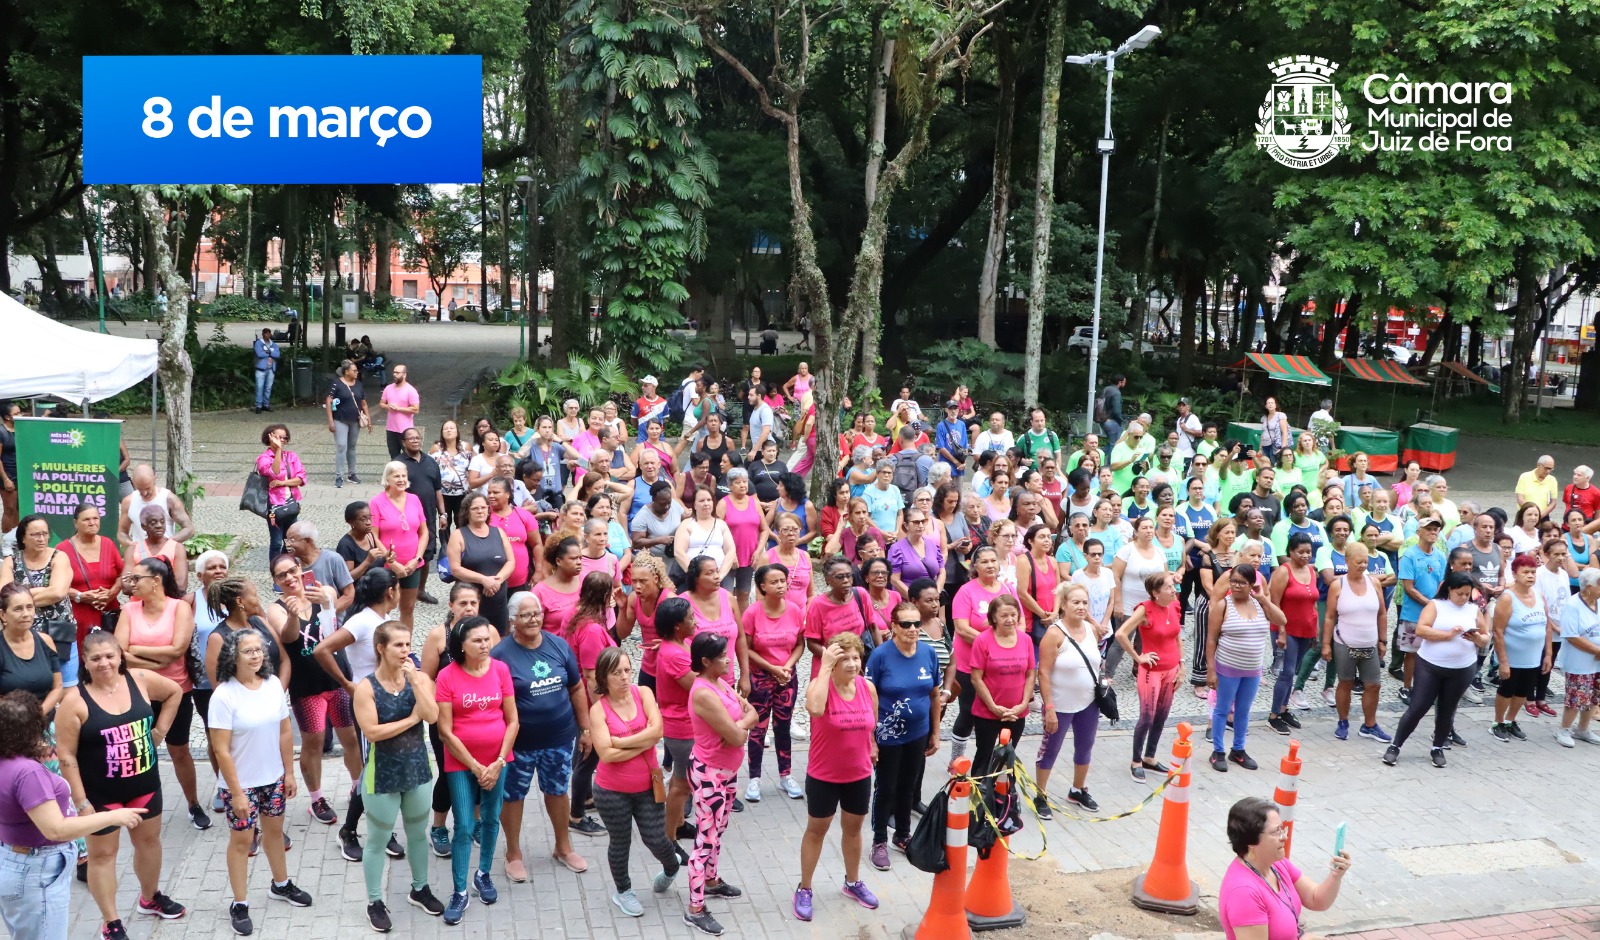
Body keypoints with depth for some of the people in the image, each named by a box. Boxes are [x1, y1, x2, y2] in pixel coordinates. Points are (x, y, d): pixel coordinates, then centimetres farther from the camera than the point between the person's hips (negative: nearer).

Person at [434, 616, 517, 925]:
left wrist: (498, 762, -8)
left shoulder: (500, 669, -7)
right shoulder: (447, 676, -13)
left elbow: (512, 720, -2)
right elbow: (445, 731, -12)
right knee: (464, 827, 0)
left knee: (491, 819, 15)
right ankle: (459, 892, 11)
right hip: (461, 763, -2)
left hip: (497, 760, 3)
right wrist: (475, 766, -12)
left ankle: (484, 874, 35)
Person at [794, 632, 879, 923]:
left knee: (853, 828, 22)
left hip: (859, 775, 4)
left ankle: (853, 882, 42)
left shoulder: (868, 687, -7)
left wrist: (871, 749, 17)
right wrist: (826, 667, -39)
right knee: (816, 830, 12)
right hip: (823, 777, -4)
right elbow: (814, 708, -44)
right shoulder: (820, 685, -21)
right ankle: (804, 889, 27)